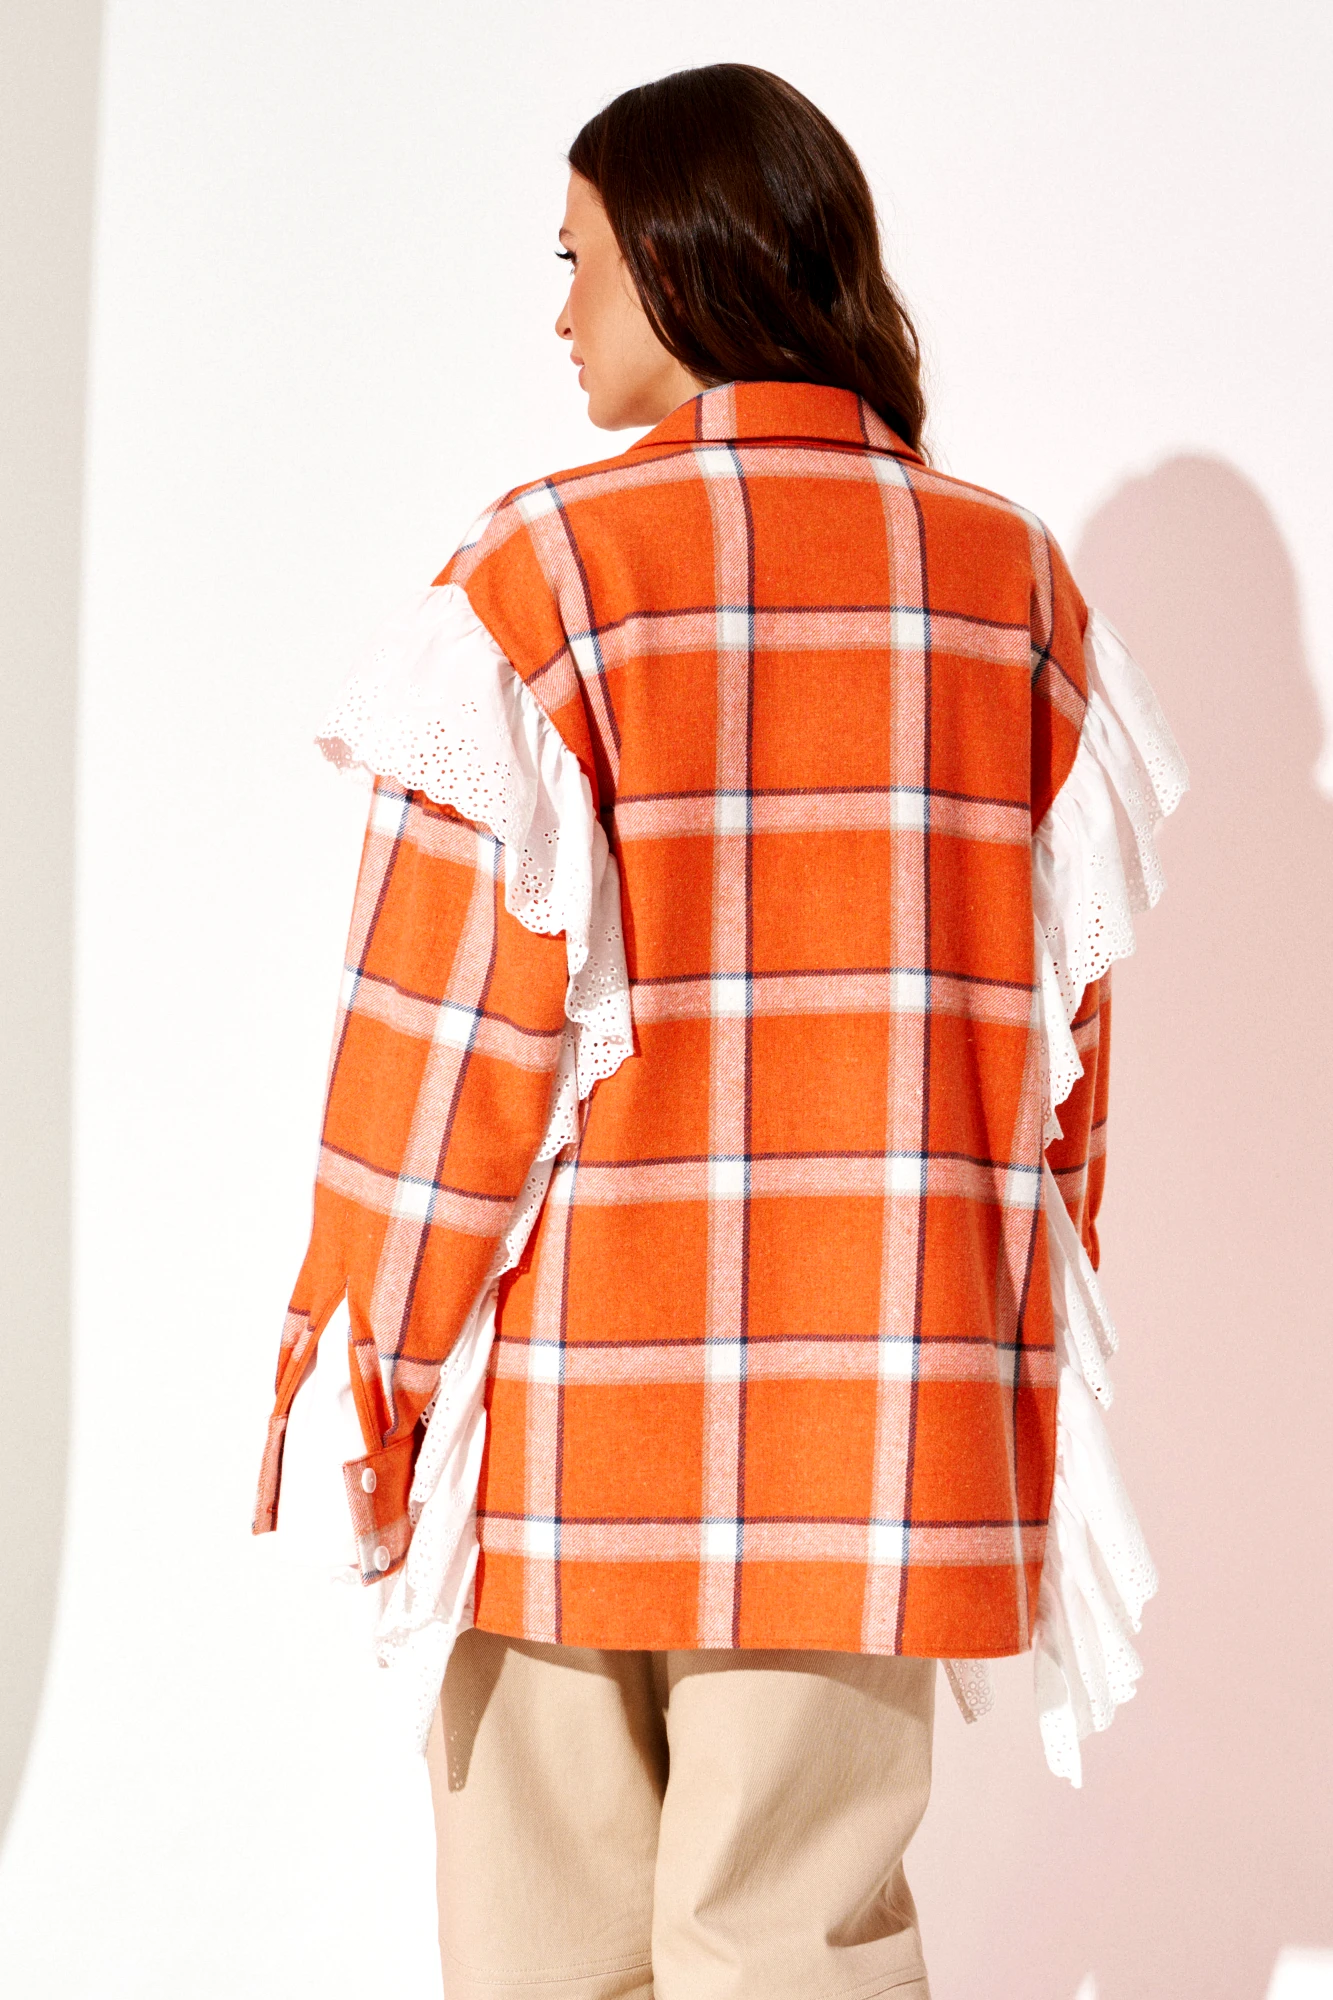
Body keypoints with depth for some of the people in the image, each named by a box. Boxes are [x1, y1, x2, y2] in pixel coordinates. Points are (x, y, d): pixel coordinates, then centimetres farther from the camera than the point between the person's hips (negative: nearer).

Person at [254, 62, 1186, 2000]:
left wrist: (377, 1366, 0)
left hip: (573, 1394, -2)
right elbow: (1066, 1012, 7)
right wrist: (1024, 1337, 16)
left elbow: (454, 1009, -8)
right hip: (884, 1397, 3)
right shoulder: (1018, 582, 5)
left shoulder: (549, 566, -6)